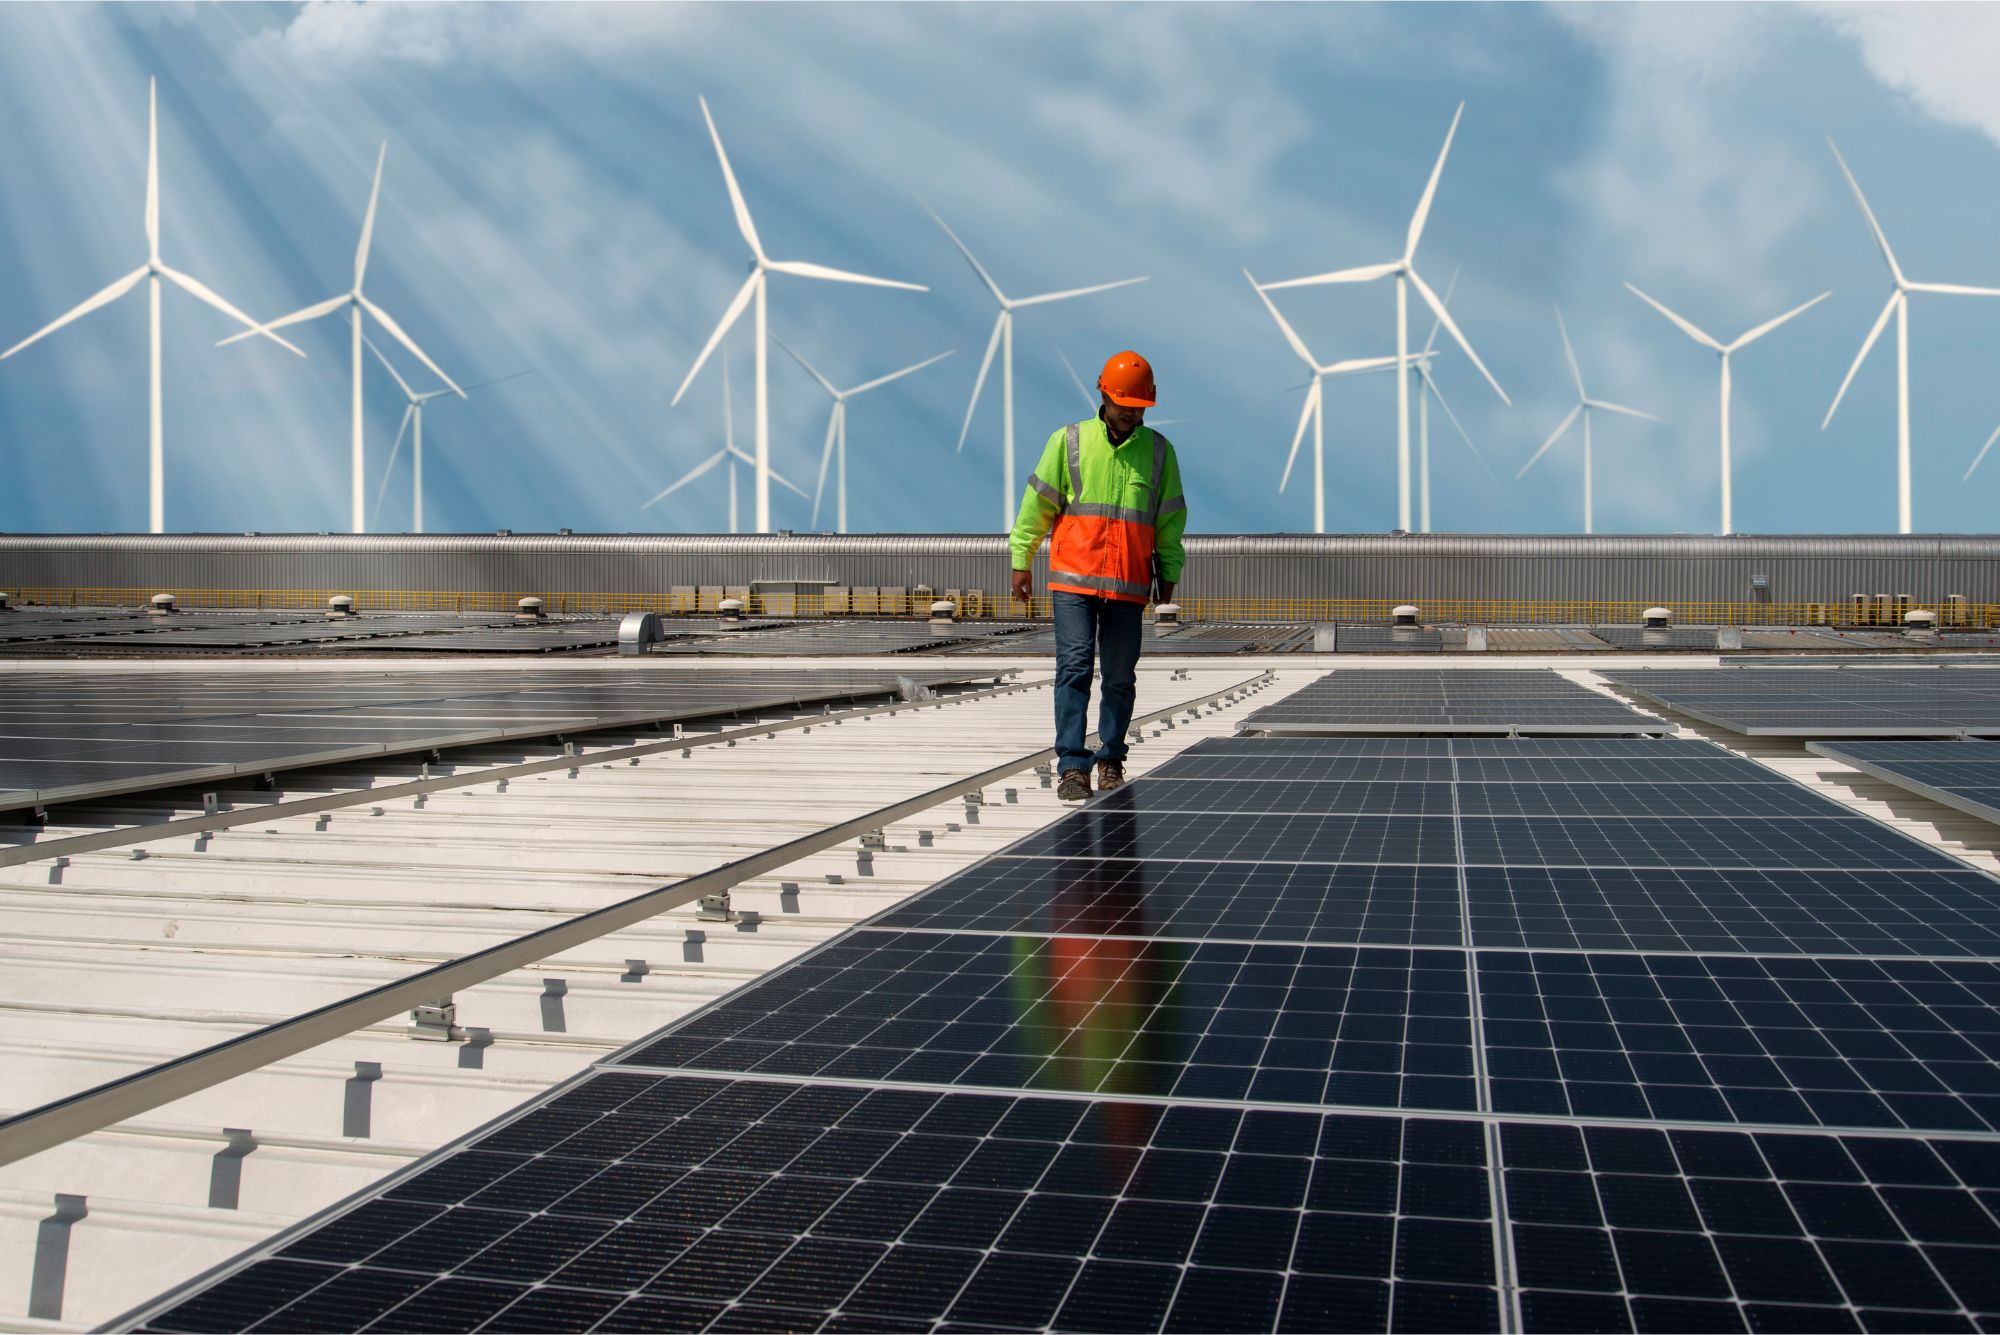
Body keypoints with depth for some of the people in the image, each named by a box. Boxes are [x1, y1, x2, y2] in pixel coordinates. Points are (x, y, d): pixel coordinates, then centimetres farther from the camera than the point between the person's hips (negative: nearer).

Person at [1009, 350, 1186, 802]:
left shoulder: (1159, 450, 9)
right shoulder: (1068, 441, 3)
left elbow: (1171, 518, 15)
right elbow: (1037, 504, 6)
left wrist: (1168, 573, 12)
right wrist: (1022, 561, 4)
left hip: (1130, 585, 2)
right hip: (1072, 578, -2)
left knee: (1120, 677, 6)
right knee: (1074, 668, -9)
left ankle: (1111, 761, 20)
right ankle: (1072, 767, -7)